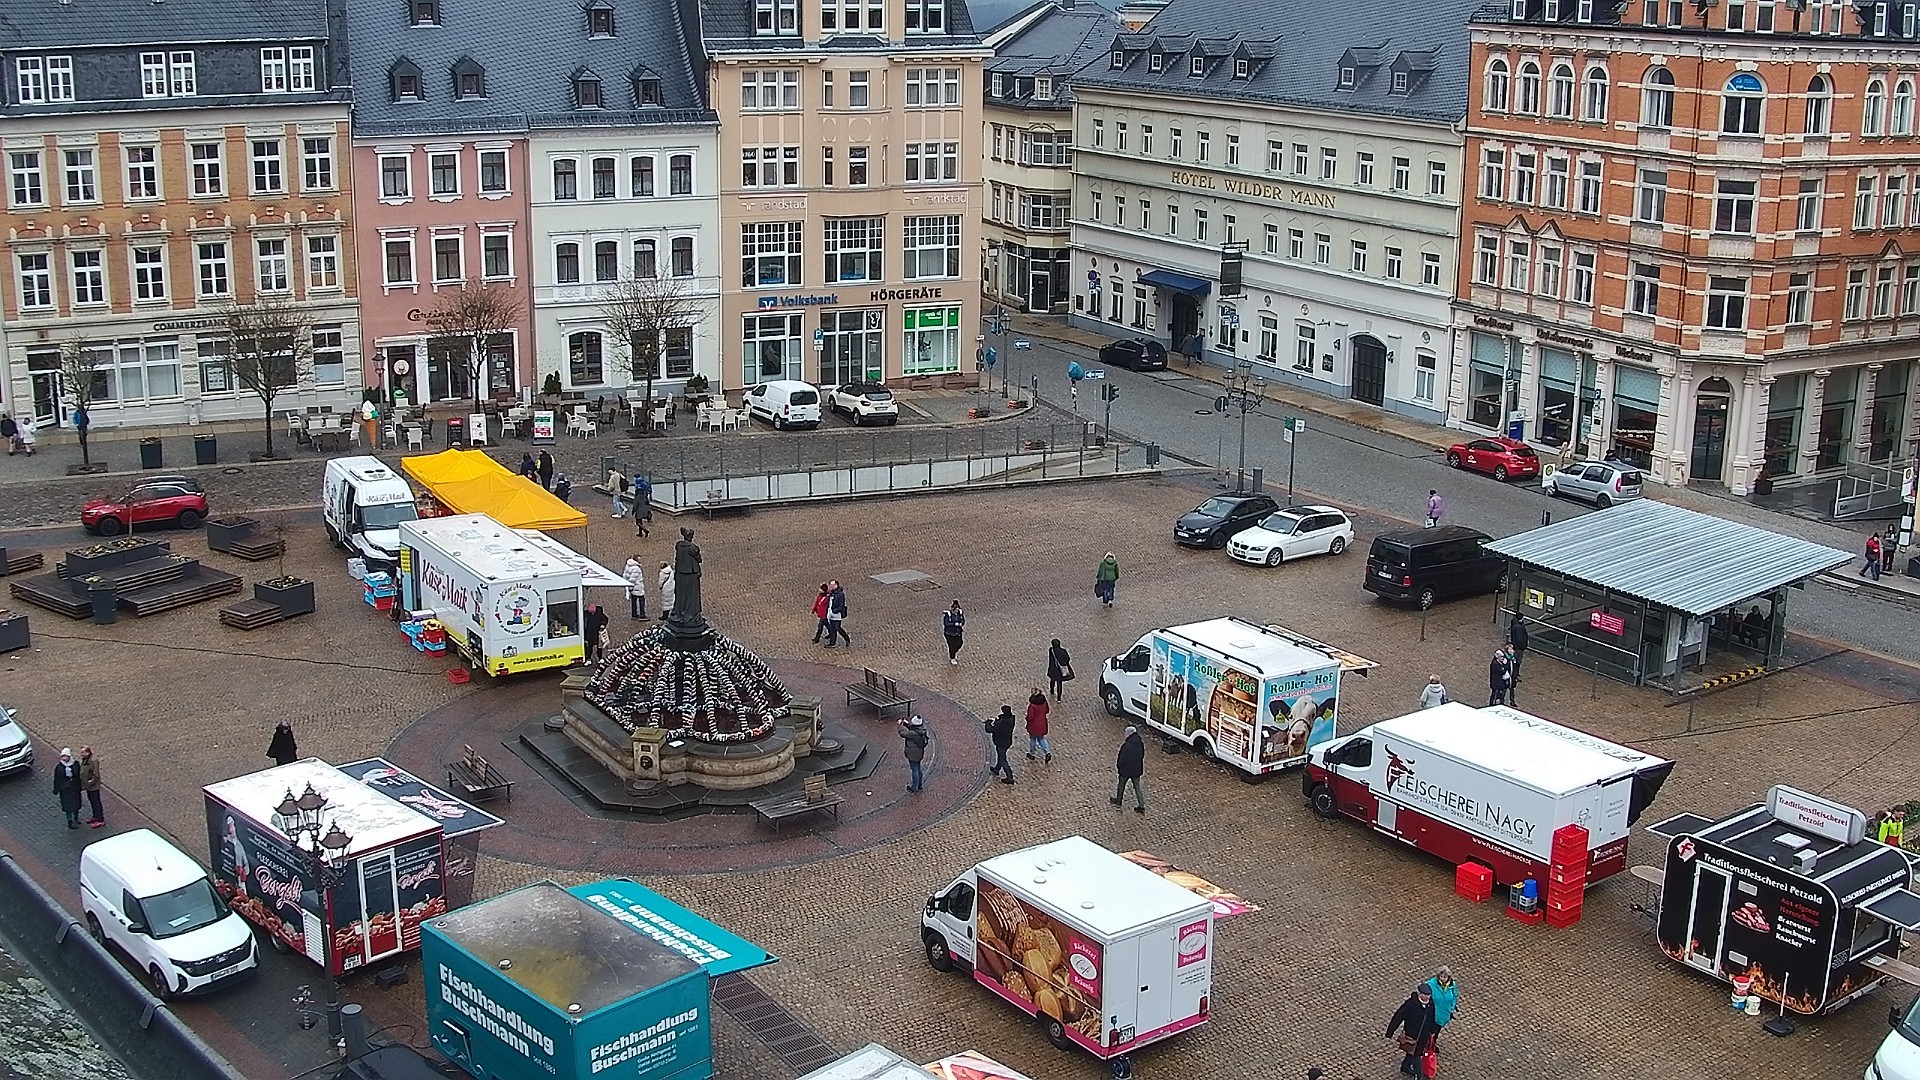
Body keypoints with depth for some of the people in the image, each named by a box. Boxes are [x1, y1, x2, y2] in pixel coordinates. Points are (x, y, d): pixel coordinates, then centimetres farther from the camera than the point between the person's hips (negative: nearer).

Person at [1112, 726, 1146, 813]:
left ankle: (1118, 801, 41)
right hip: (1137, 770, 5)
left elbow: (1121, 759, -21)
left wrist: (1118, 766, -1)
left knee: (1121, 786, 20)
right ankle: (1141, 806, 17)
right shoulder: (1141, 745, -9)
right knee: (1137, 787, 16)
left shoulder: (1126, 746, -29)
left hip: (1125, 770, -5)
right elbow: (1142, 756, 5)